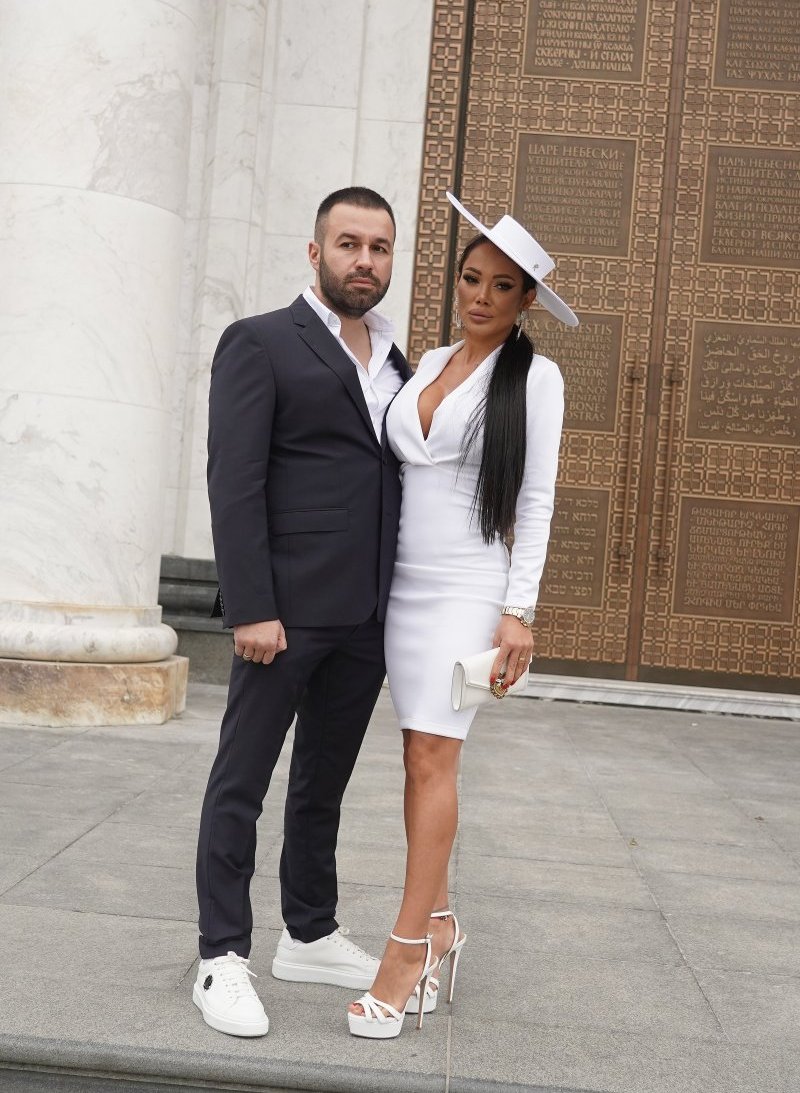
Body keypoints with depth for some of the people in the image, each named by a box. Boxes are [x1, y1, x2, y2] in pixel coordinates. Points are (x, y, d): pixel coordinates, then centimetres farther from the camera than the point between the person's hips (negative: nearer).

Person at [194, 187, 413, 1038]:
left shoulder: (396, 365, 16)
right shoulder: (260, 344, -3)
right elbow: (234, 483, -10)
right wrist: (250, 608, -17)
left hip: (366, 617, 6)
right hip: (287, 609, -6)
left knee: (324, 784, 16)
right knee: (242, 782, 4)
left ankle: (309, 937, 30)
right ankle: (222, 958, 15)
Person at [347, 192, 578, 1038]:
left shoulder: (535, 376, -2)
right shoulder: (427, 364, 12)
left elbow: (536, 501, -5)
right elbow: (402, 471, 13)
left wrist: (519, 611, -11)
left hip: (469, 589, -5)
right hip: (405, 584, 5)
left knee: (433, 757, -9)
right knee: (418, 756, 7)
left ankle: (407, 952, -2)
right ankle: (439, 925, 20)